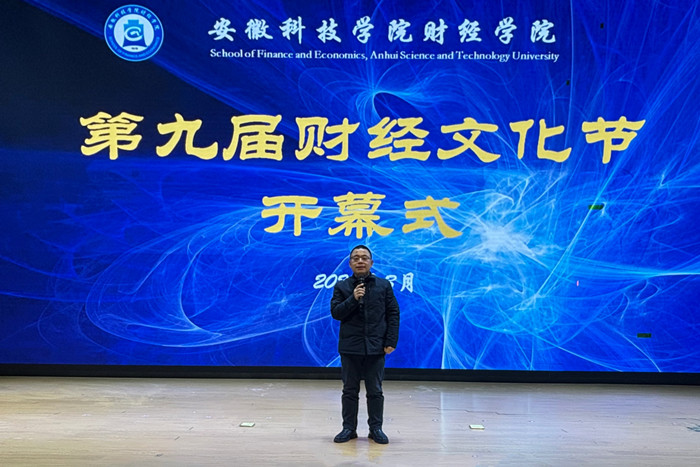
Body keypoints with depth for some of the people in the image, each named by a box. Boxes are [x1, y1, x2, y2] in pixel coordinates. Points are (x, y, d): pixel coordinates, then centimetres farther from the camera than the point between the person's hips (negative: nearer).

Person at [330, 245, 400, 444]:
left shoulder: (384, 285, 4)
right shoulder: (341, 287, 4)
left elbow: (393, 314, 2)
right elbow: (336, 313, -4)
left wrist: (391, 342, -5)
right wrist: (353, 299, -18)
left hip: (375, 347, 0)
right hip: (350, 347, 0)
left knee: (375, 391, 7)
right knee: (350, 390, 8)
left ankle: (376, 428, 19)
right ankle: (349, 428, 19)